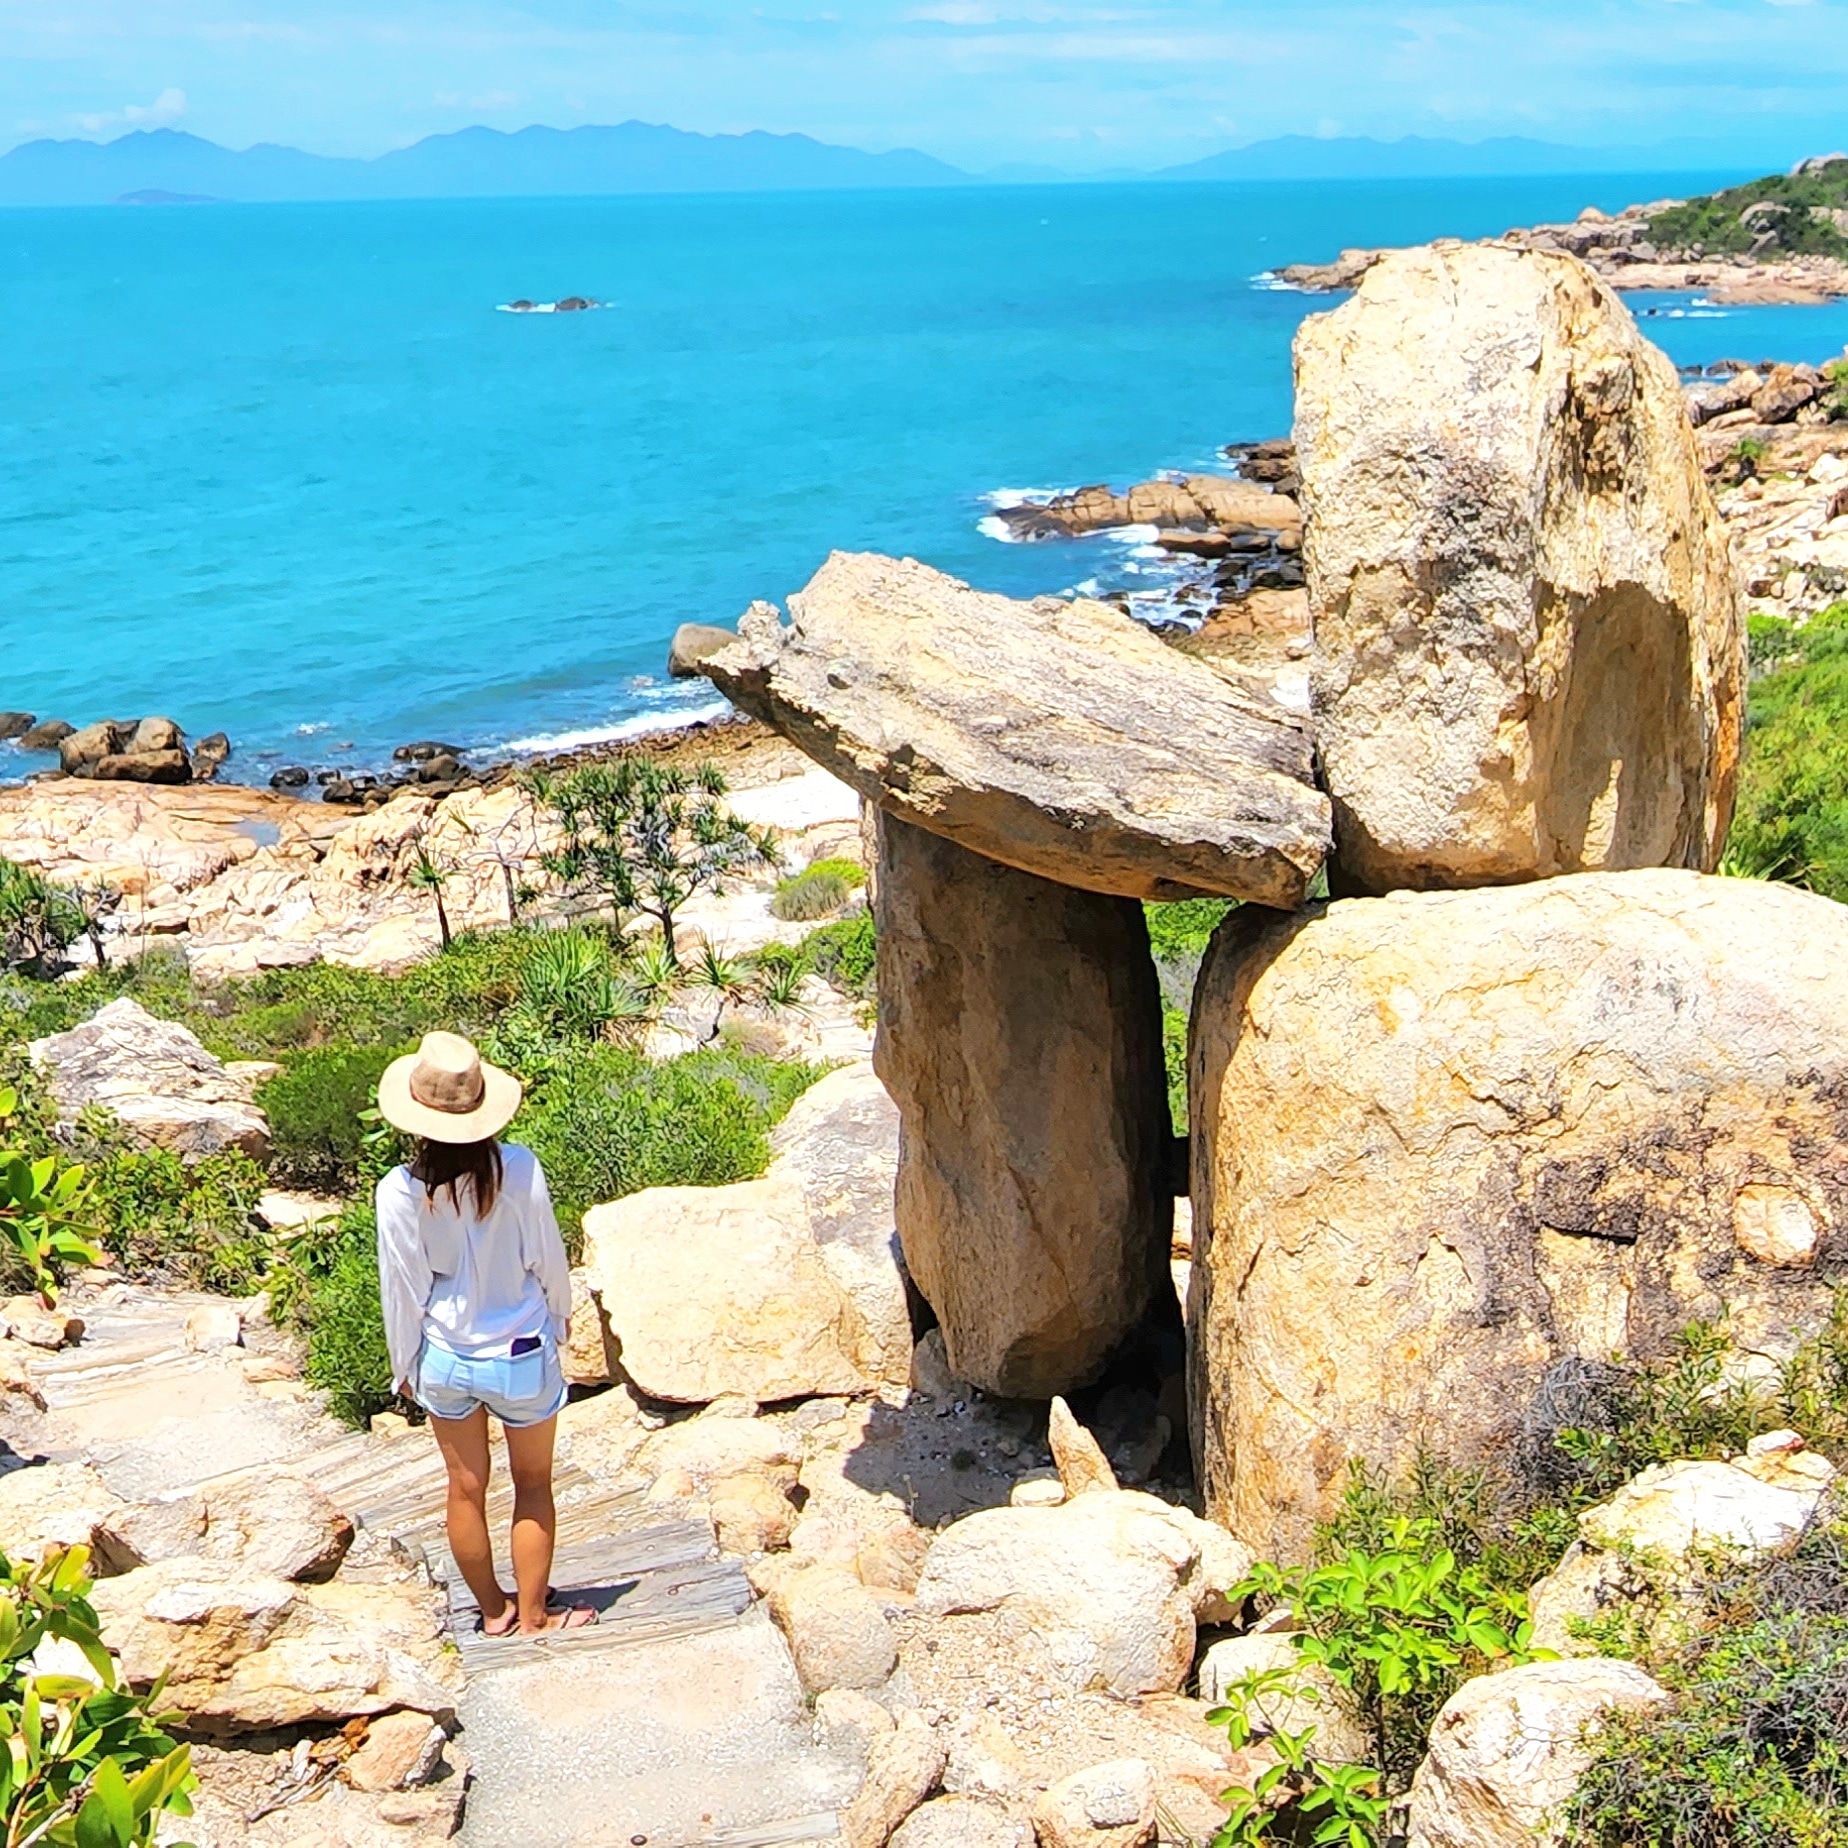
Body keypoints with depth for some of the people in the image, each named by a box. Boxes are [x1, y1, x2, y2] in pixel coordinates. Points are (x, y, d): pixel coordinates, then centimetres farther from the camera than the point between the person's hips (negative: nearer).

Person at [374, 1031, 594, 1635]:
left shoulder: (400, 1192, -19)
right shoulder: (519, 1169, -22)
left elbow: (403, 1290, -8)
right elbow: (549, 1261, -10)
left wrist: (403, 1365, 9)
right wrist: (560, 1317, 11)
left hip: (444, 1358, 2)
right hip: (521, 1357, -1)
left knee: (466, 1488, 21)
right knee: (533, 1486, 19)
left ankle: (494, 1610, 36)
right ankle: (533, 1614, 29)